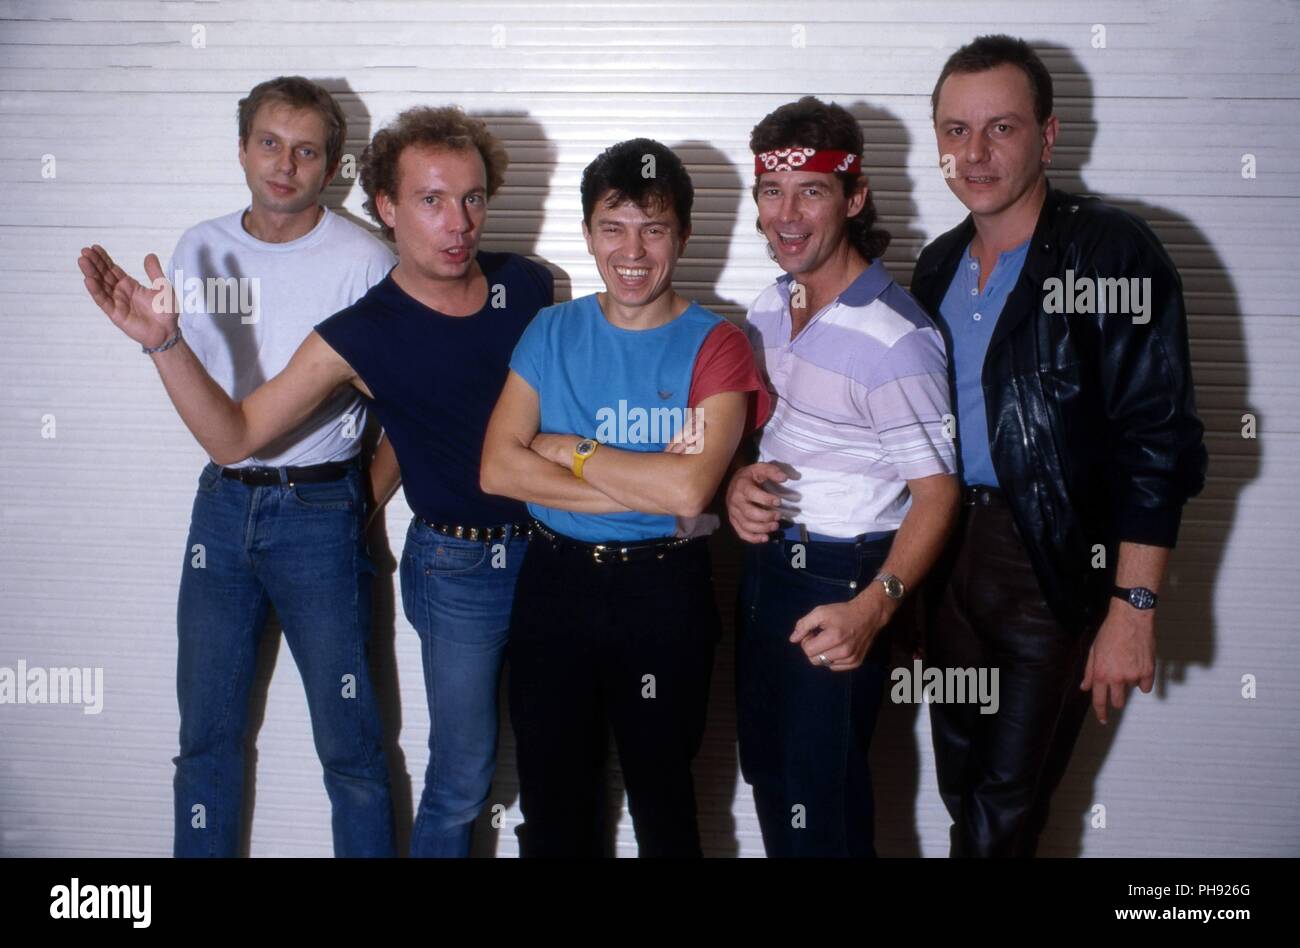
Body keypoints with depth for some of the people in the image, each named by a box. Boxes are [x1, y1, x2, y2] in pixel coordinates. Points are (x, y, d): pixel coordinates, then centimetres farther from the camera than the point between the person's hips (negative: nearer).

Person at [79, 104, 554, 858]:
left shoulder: (528, 285, -4)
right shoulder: (360, 337, -11)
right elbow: (234, 436, -12)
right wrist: (162, 341, -25)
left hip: (552, 546, 3)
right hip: (458, 565, -3)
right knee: (464, 774, 7)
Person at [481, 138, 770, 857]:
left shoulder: (713, 345, -7)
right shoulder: (553, 332, 3)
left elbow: (689, 490, -21)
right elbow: (498, 468, -9)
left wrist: (570, 450, -11)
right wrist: (643, 488, -16)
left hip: (664, 589, -3)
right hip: (553, 581, 3)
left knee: (662, 803, 15)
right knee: (551, 806, 16)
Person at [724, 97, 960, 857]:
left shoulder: (894, 338, -21)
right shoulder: (769, 310, 5)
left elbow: (936, 492, -20)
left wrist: (873, 607, -33)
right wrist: (740, 482, -7)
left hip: (841, 588, -8)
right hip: (765, 561, 8)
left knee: (821, 800, 4)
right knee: (767, 769, 21)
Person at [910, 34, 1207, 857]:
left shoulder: (1112, 252, -11)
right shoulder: (940, 265, 9)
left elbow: (1157, 444, -15)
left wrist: (1134, 607, -19)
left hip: (1057, 570, -6)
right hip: (951, 553, 6)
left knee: (1008, 803, 2)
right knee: (963, 785, 15)